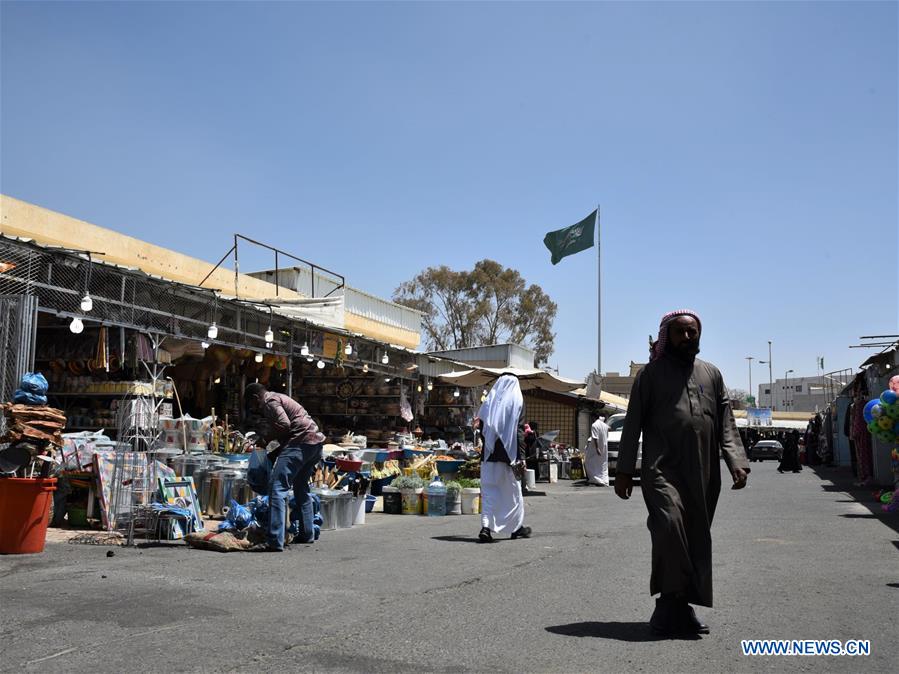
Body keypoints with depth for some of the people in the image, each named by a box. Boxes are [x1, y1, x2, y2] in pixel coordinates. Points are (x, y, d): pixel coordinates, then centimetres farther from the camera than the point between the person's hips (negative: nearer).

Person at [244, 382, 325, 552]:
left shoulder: (270, 401, -3)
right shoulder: (279, 398, 27)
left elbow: (284, 424, -18)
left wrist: (265, 438, -3)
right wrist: (274, 453, 22)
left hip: (301, 442, -11)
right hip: (315, 442, 11)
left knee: (277, 487, -13)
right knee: (301, 487, 25)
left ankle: (275, 541, -19)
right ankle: (307, 534, 34)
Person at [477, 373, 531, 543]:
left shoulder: (489, 401, 7)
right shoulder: (517, 401, -2)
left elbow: (482, 429, 6)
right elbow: (519, 431, -8)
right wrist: (521, 457, -9)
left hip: (489, 453, 2)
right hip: (509, 453, -2)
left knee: (489, 490, 3)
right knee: (513, 490, 11)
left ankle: (486, 526, -12)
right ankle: (517, 527, 23)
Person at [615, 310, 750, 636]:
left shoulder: (711, 374, 17)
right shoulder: (651, 373, 7)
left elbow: (726, 423, 12)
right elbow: (633, 423, 5)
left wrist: (736, 461, -4)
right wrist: (624, 471, -2)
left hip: (703, 475, 4)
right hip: (663, 469, -4)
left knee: (697, 538, 5)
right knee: (669, 524, -24)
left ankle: (676, 607, 16)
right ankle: (674, 604, -14)